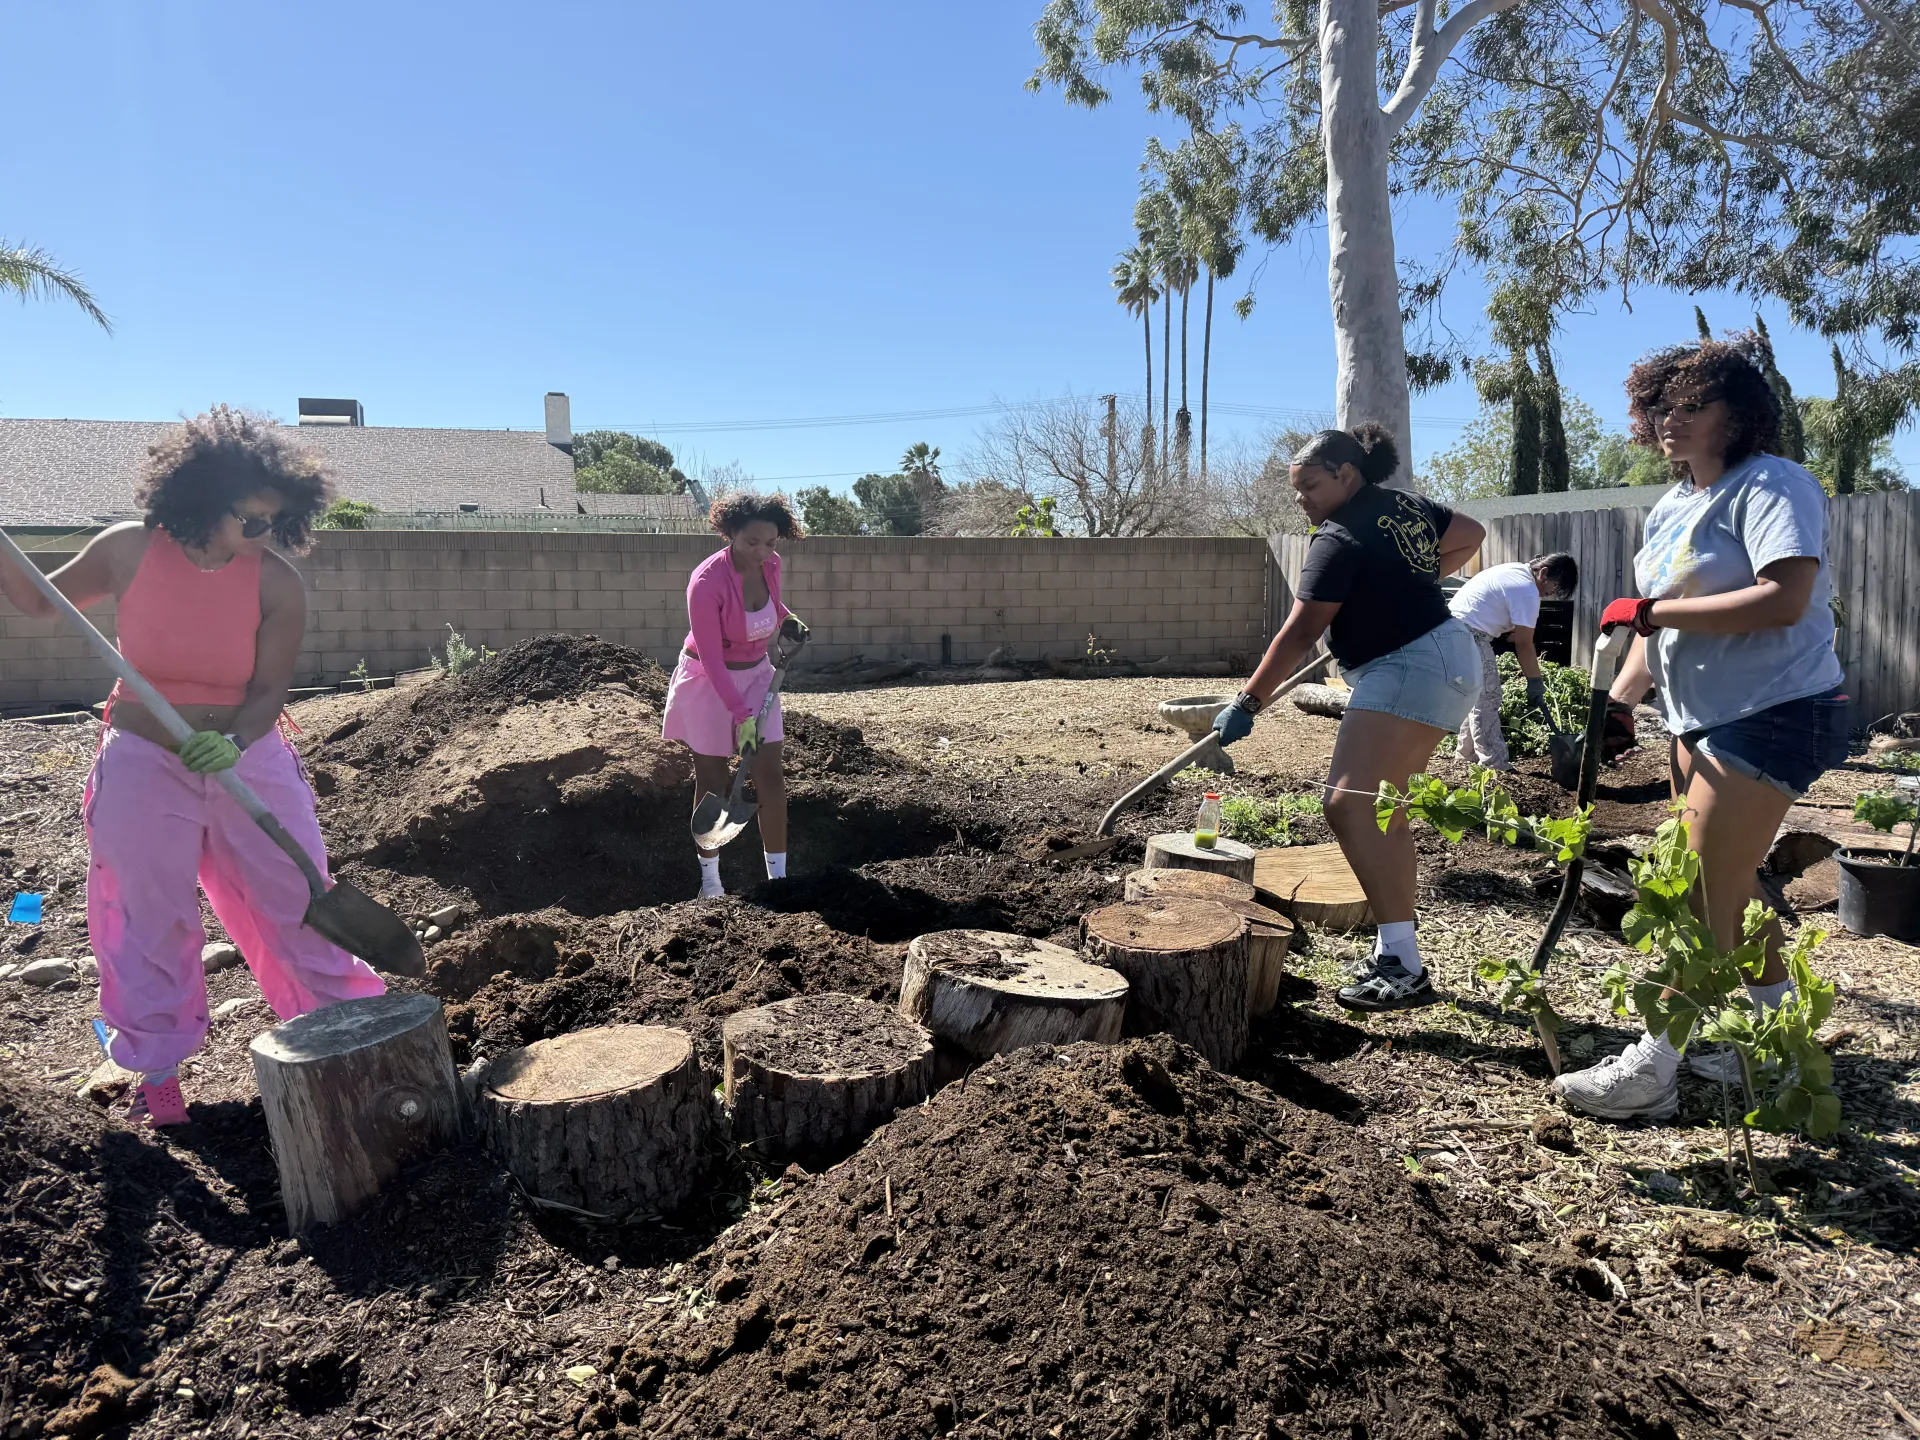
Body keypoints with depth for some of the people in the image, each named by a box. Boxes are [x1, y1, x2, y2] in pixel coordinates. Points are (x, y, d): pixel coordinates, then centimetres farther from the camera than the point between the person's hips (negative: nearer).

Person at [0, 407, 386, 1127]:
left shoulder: (277, 583, -13)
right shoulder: (129, 550, -8)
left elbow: (269, 691, -12)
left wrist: (232, 743, -31)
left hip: (248, 758, -1)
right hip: (144, 767, 1)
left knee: (298, 900, 3)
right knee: (149, 921, 8)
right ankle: (158, 1066, 25)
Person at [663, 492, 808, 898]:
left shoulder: (770, 565, -10)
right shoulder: (707, 582, -28)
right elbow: (712, 659, -26)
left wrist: (788, 620, -5)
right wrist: (741, 716, -31)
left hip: (756, 674, 5)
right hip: (708, 682, -5)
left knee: (771, 778, 0)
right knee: (712, 782, 4)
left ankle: (779, 878, 9)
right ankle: (710, 881, 19)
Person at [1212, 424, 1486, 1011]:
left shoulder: (1340, 538, -15)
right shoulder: (1407, 504, 11)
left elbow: (1298, 635, -17)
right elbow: (1470, 536, 27)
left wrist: (1246, 703, -13)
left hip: (1408, 669, -11)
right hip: (1447, 660, 11)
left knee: (1349, 805, -19)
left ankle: (1404, 967, -19)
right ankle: (1397, 953, 19)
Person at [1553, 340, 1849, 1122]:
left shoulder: (1771, 485, -14)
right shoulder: (1672, 506, 13)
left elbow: (1785, 600, -28)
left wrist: (1653, 611, -23)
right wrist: (1618, 701, 5)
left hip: (1774, 713, -9)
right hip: (1702, 718, 9)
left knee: (1706, 897, -7)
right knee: (1729, 888, 17)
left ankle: (1653, 1068, 0)